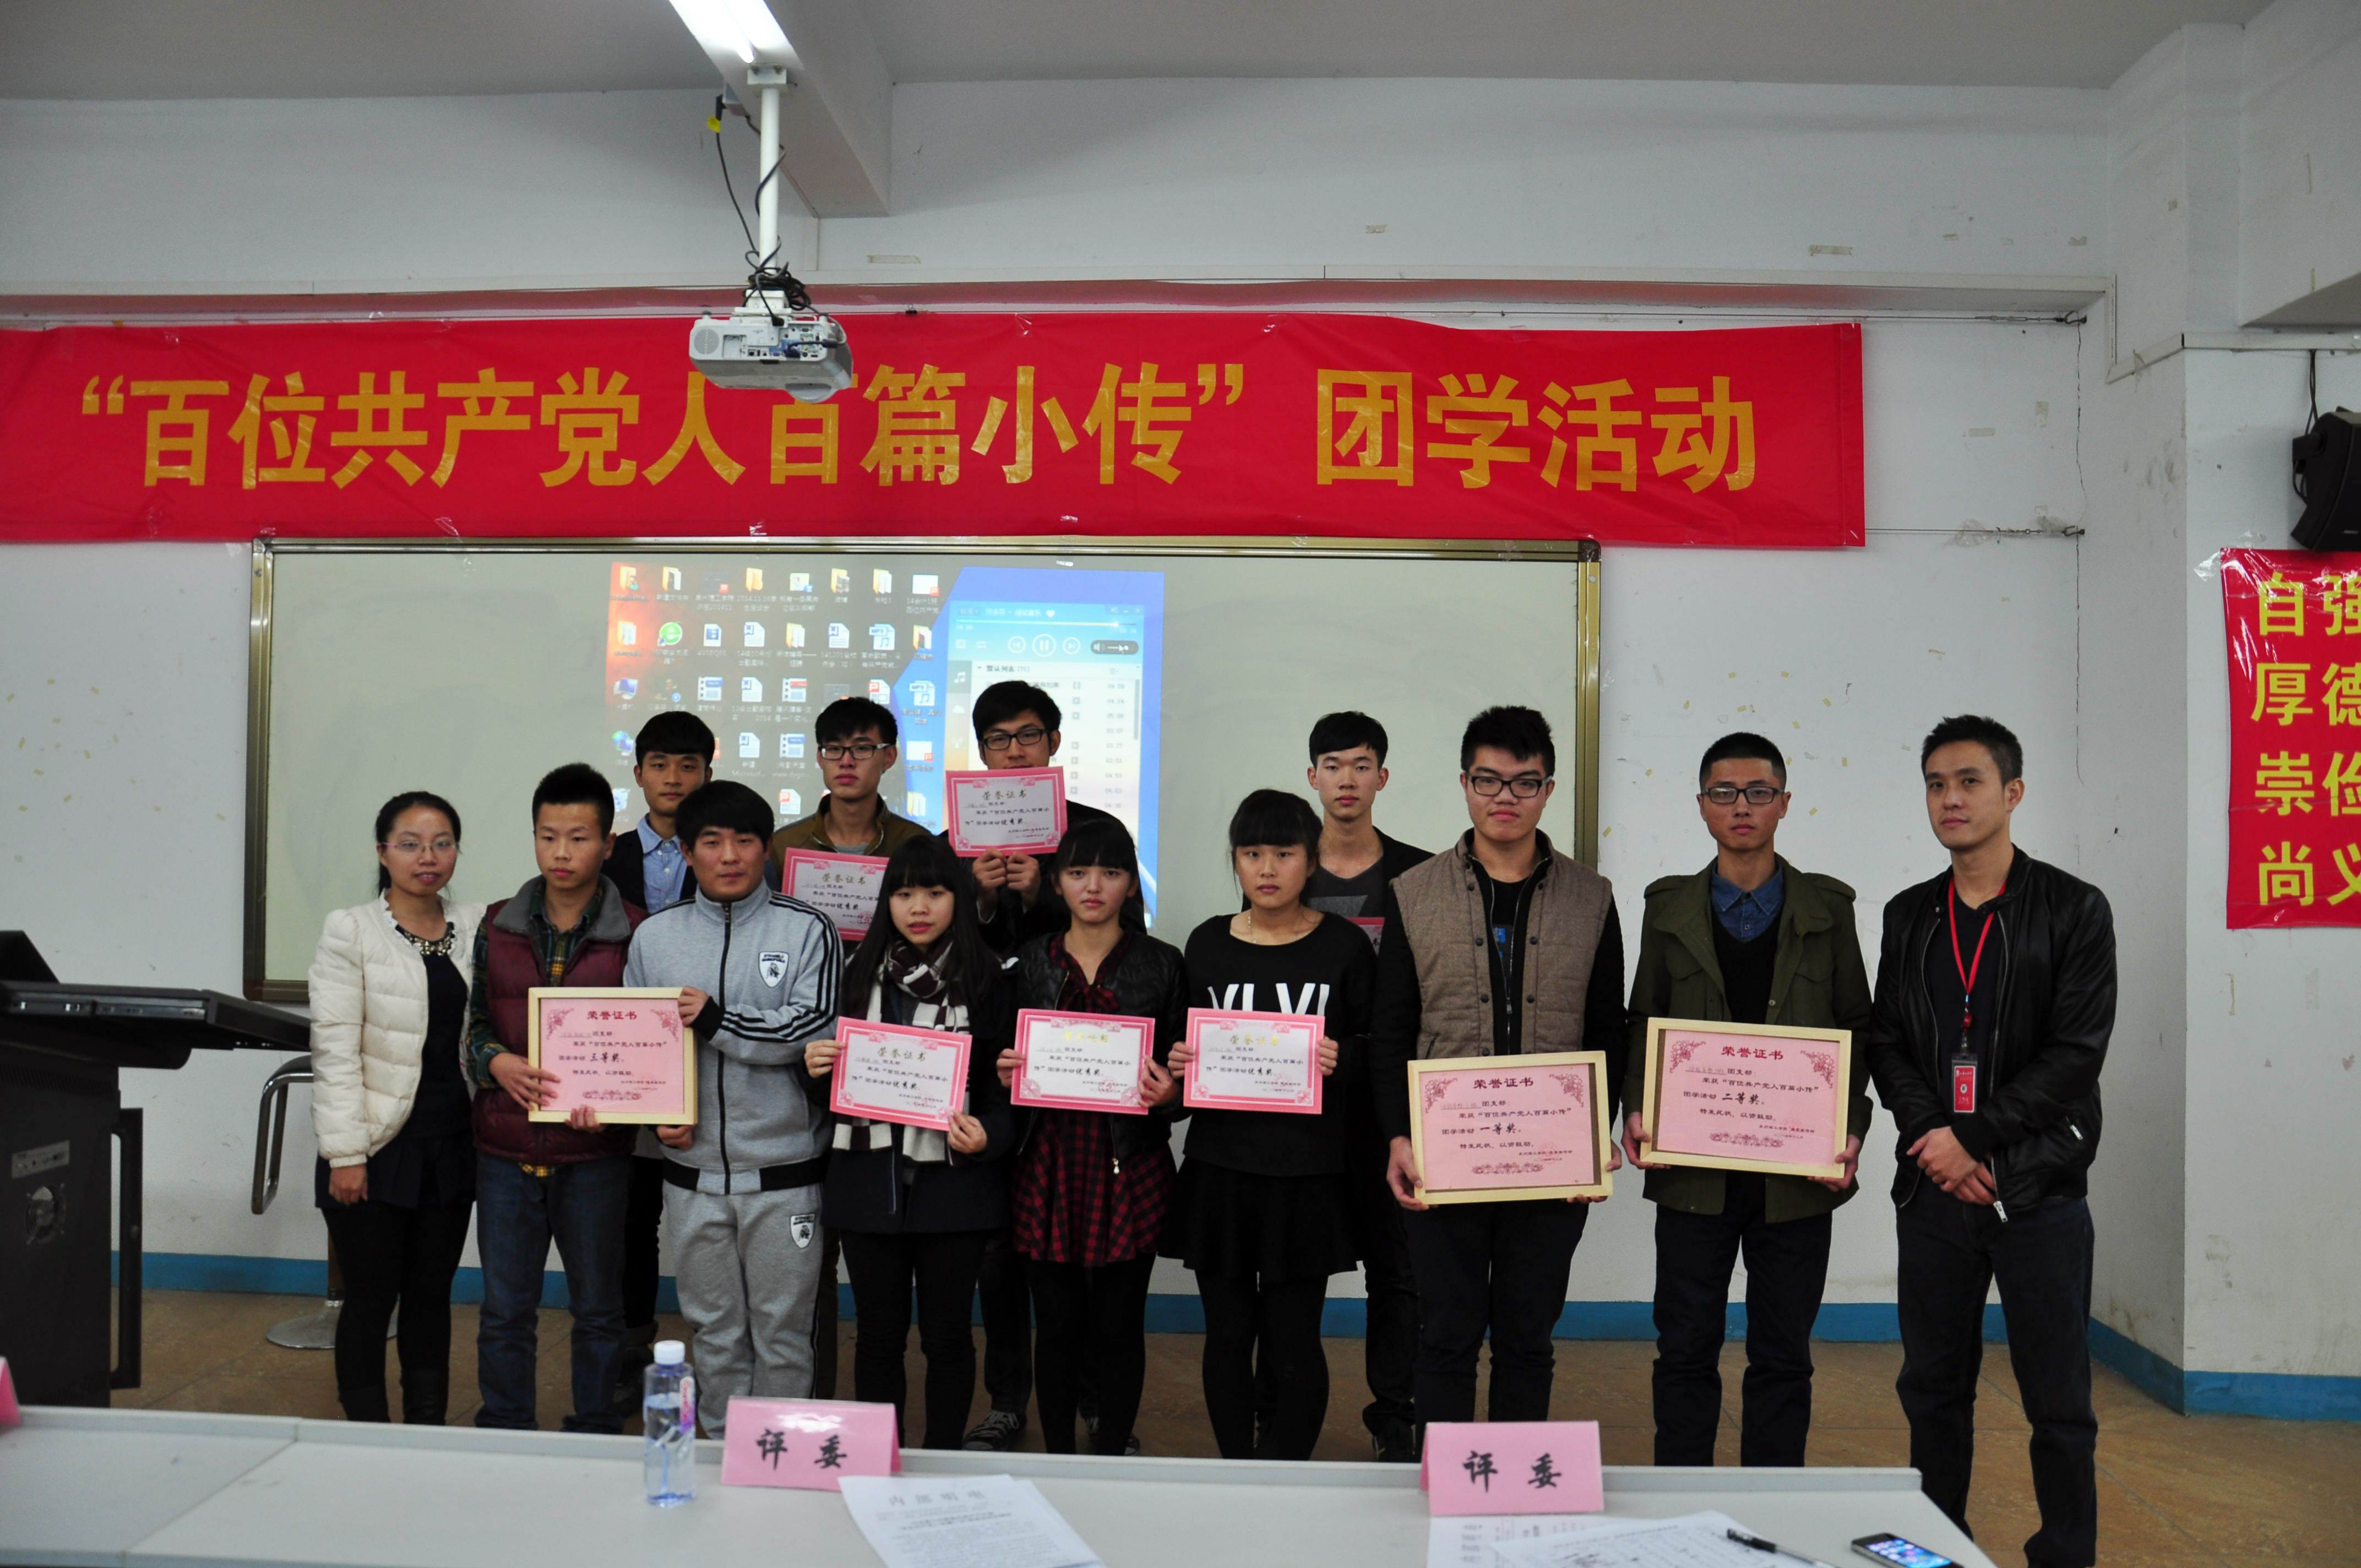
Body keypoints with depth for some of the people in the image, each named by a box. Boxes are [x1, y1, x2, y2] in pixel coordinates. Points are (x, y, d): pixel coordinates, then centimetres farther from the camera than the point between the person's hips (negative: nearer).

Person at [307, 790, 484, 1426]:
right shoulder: (351, 932, -5)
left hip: (451, 1147, 4)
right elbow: (334, 1049, -9)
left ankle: (428, 1435, 24)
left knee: (432, 1296, 13)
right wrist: (345, 1153, -13)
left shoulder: (476, 928, 6)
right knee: (371, 1300, 4)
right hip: (379, 1149, -4)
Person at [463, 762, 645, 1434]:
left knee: (597, 1308, 11)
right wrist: (497, 1062, -11)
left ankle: (594, 1443, 26)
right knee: (505, 1310, 10)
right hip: (505, 1148, 2)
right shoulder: (498, 926, 6)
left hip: (594, 1154, -2)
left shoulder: (634, 934, -3)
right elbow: (471, 1019, 11)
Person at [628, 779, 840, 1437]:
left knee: (783, 1328, 7)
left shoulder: (806, 930, -4)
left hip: (783, 1169, -3)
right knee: (714, 1329, 15)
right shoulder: (654, 936, 6)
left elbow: (815, 1030, -15)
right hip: (693, 1168, 3)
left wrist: (717, 1020, -19)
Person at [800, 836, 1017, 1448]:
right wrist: (817, 1068, -7)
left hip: (954, 1183, -2)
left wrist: (987, 1136, -21)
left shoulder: (987, 982, -2)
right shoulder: (861, 974, 8)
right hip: (870, 1177, 2)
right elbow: (835, 1082, 15)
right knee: (879, 1333, 11)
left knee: (946, 1333, 8)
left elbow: (1009, 1088, -3)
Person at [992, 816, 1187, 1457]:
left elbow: (1184, 1076, 6)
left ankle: (1112, 1458, 20)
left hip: (1129, 1165, -1)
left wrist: (1166, 1093, -15)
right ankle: (1058, 1463, 22)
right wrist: (1006, 1070, -7)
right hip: (1048, 1164, 1)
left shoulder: (1161, 964, 4)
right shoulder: (1031, 961, 9)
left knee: (1118, 1326, 5)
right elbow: (1008, 1060, 15)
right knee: (1057, 1325, 7)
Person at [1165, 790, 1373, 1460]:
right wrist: (1178, 1063, -5)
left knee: (1293, 1340, 2)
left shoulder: (1344, 946, 0)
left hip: (1308, 1175, -2)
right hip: (1219, 1170, 3)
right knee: (1227, 1334, 10)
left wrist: (1341, 1061, -16)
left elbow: (1376, 1050, 5)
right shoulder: (1208, 944, 7)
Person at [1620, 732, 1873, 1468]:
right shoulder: (1669, 908, 7)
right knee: (1686, 1351, 7)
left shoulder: (1828, 907, 5)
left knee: (1783, 1356, 9)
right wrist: (1637, 1109, -9)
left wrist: (1851, 1126, -8)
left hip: (1797, 1172, 0)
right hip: (1692, 1169, 0)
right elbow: (1643, 1024, 7)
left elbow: (1856, 1029, 6)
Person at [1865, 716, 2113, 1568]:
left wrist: (1972, 1136, -15)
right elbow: (1886, 1045, 6)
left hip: (2039, 1189, -4)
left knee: (2058, 1402, 4)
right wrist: (1936, 1143, -9)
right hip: (1932, 1187, 4)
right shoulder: (1909, 916, 10)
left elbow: (2076, 1055, -10)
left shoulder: (2074, 911, -3)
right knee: (1933, 1388, 12)